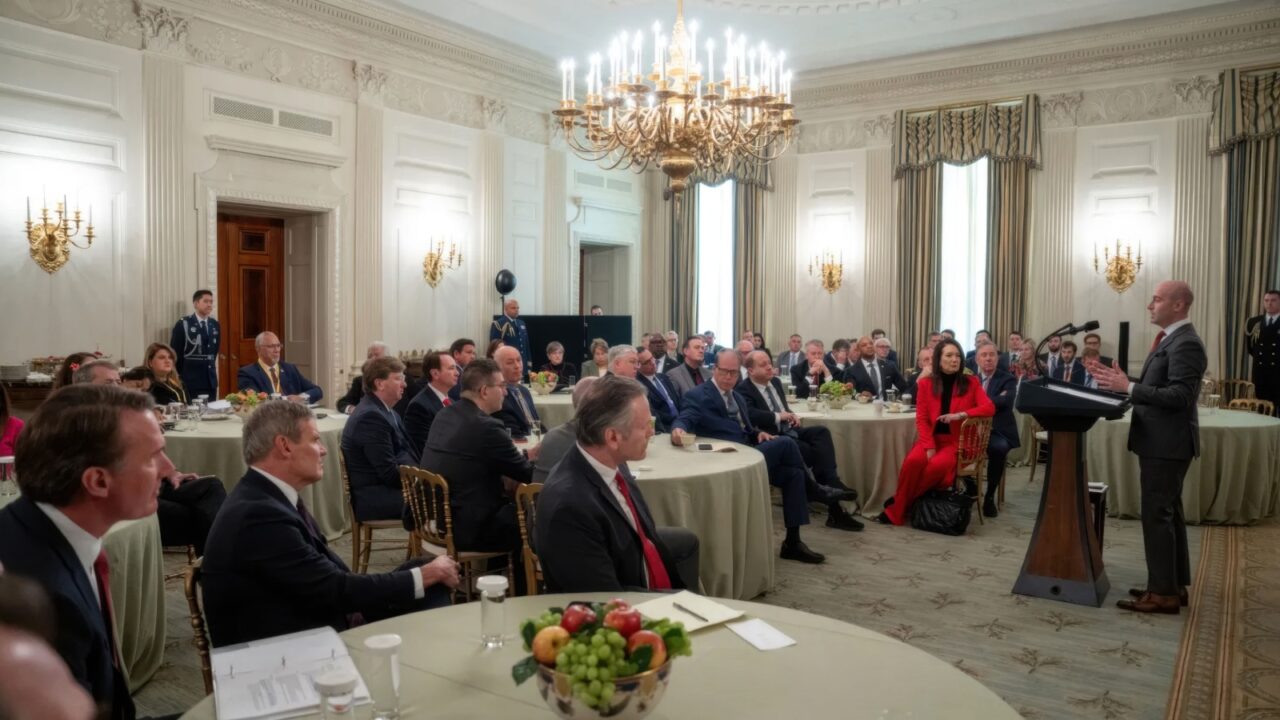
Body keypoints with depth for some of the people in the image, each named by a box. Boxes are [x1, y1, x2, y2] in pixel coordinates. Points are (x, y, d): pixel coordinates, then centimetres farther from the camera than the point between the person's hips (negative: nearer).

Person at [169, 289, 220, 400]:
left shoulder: (215, 325, 10)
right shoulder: (183, 324, -5)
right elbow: (174, 353, -4)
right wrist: (179, 376, -1)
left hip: (210, 380, 5)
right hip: (189, 380, -5)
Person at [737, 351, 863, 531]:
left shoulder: (775, 382, 16)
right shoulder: (743, 390, -10)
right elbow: (750, 415, -28)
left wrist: (792, 415, 2)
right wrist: (778, 416, -23)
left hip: (789, 430, 8)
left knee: (821, 432, -20)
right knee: (807, 450, -28)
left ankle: (832, 484, -28)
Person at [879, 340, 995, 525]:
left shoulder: (971, 383, 3)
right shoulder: (925, 383, 5)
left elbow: (989, 408, -9)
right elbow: (921, 419, 1)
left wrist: (961, 415, -23)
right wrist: (929, 447, -13)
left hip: (957, 441, -1)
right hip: (932, 438, 1)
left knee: (938, 465, -32)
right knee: (913, 461, -30)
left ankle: (898, 507, -16)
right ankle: (898, 509, -13)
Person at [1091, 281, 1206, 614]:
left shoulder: (1186, 343, -19)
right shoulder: (1171, 339, 14)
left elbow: (1180, 396, -26)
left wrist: (1129, 388, -26)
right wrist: (1126, 383, 6)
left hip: (1167, 444, -11)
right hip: (1160, 441, 11)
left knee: (1156, 515, -5)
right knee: (1168, 513, 16)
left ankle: (1163, 592, 2)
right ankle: (1174, 585, 25)